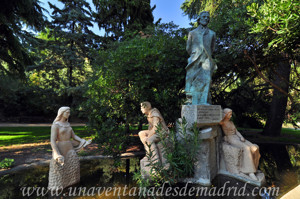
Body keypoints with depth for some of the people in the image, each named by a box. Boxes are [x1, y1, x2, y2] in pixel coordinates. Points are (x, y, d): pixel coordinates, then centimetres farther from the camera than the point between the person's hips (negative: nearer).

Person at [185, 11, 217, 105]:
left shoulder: (212, 33, 23)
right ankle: (192, 102, -8)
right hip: (195, 61, -1)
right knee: (193, 79, -9)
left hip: (206, 59, 1)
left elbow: (212, 48, 25)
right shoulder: (192, 33, 20)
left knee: (206, 79, -13)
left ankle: (203, 101, -17)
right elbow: (188, 48, 18)